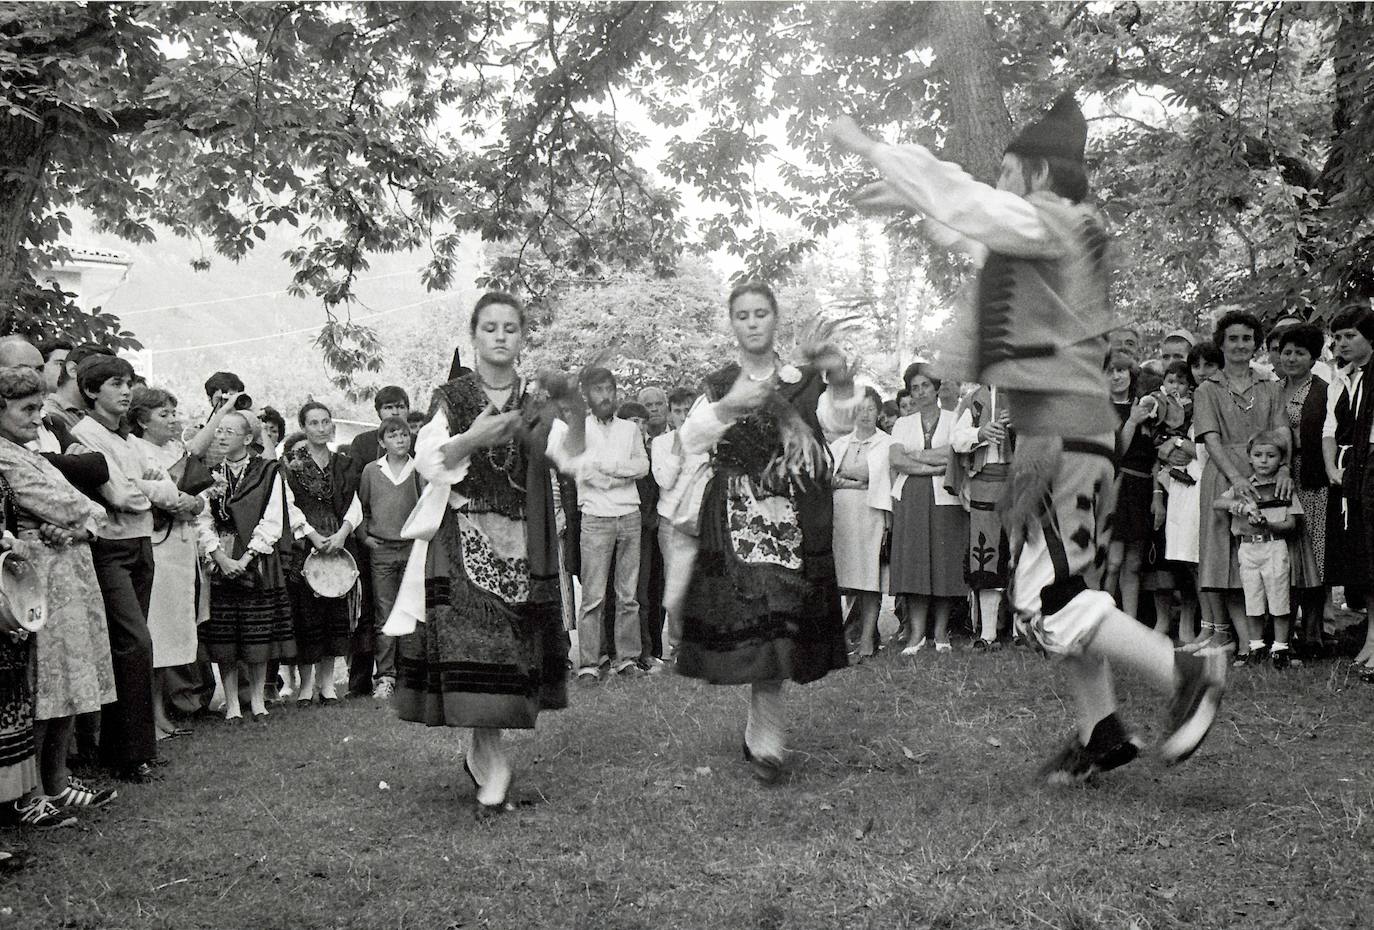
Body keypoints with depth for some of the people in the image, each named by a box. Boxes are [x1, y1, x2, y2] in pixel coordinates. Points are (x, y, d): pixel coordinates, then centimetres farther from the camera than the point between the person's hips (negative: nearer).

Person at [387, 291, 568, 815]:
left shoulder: (535, 407, 10)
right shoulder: (452, 399, 4)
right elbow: (427, 460, -10)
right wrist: (471, 439, -25)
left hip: (519, 542, 3)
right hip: (463, 536, -2)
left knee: (513, 644, 1)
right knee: (471, 643, -12)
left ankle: (483, 752, 17)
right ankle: (492, 761, -2)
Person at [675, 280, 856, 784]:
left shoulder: (805, 381, 9)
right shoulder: (719, 384, 7)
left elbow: (839, 423, -10)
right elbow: (690, 441, -7)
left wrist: (841, 384, -29)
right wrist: (728, 407, -23)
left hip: (795, 519, 1)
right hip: (737, 516, -1)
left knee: (777, 619, -1)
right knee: (753, 616, -10)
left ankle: (763, 736, 16)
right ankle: (767, 739, 0)